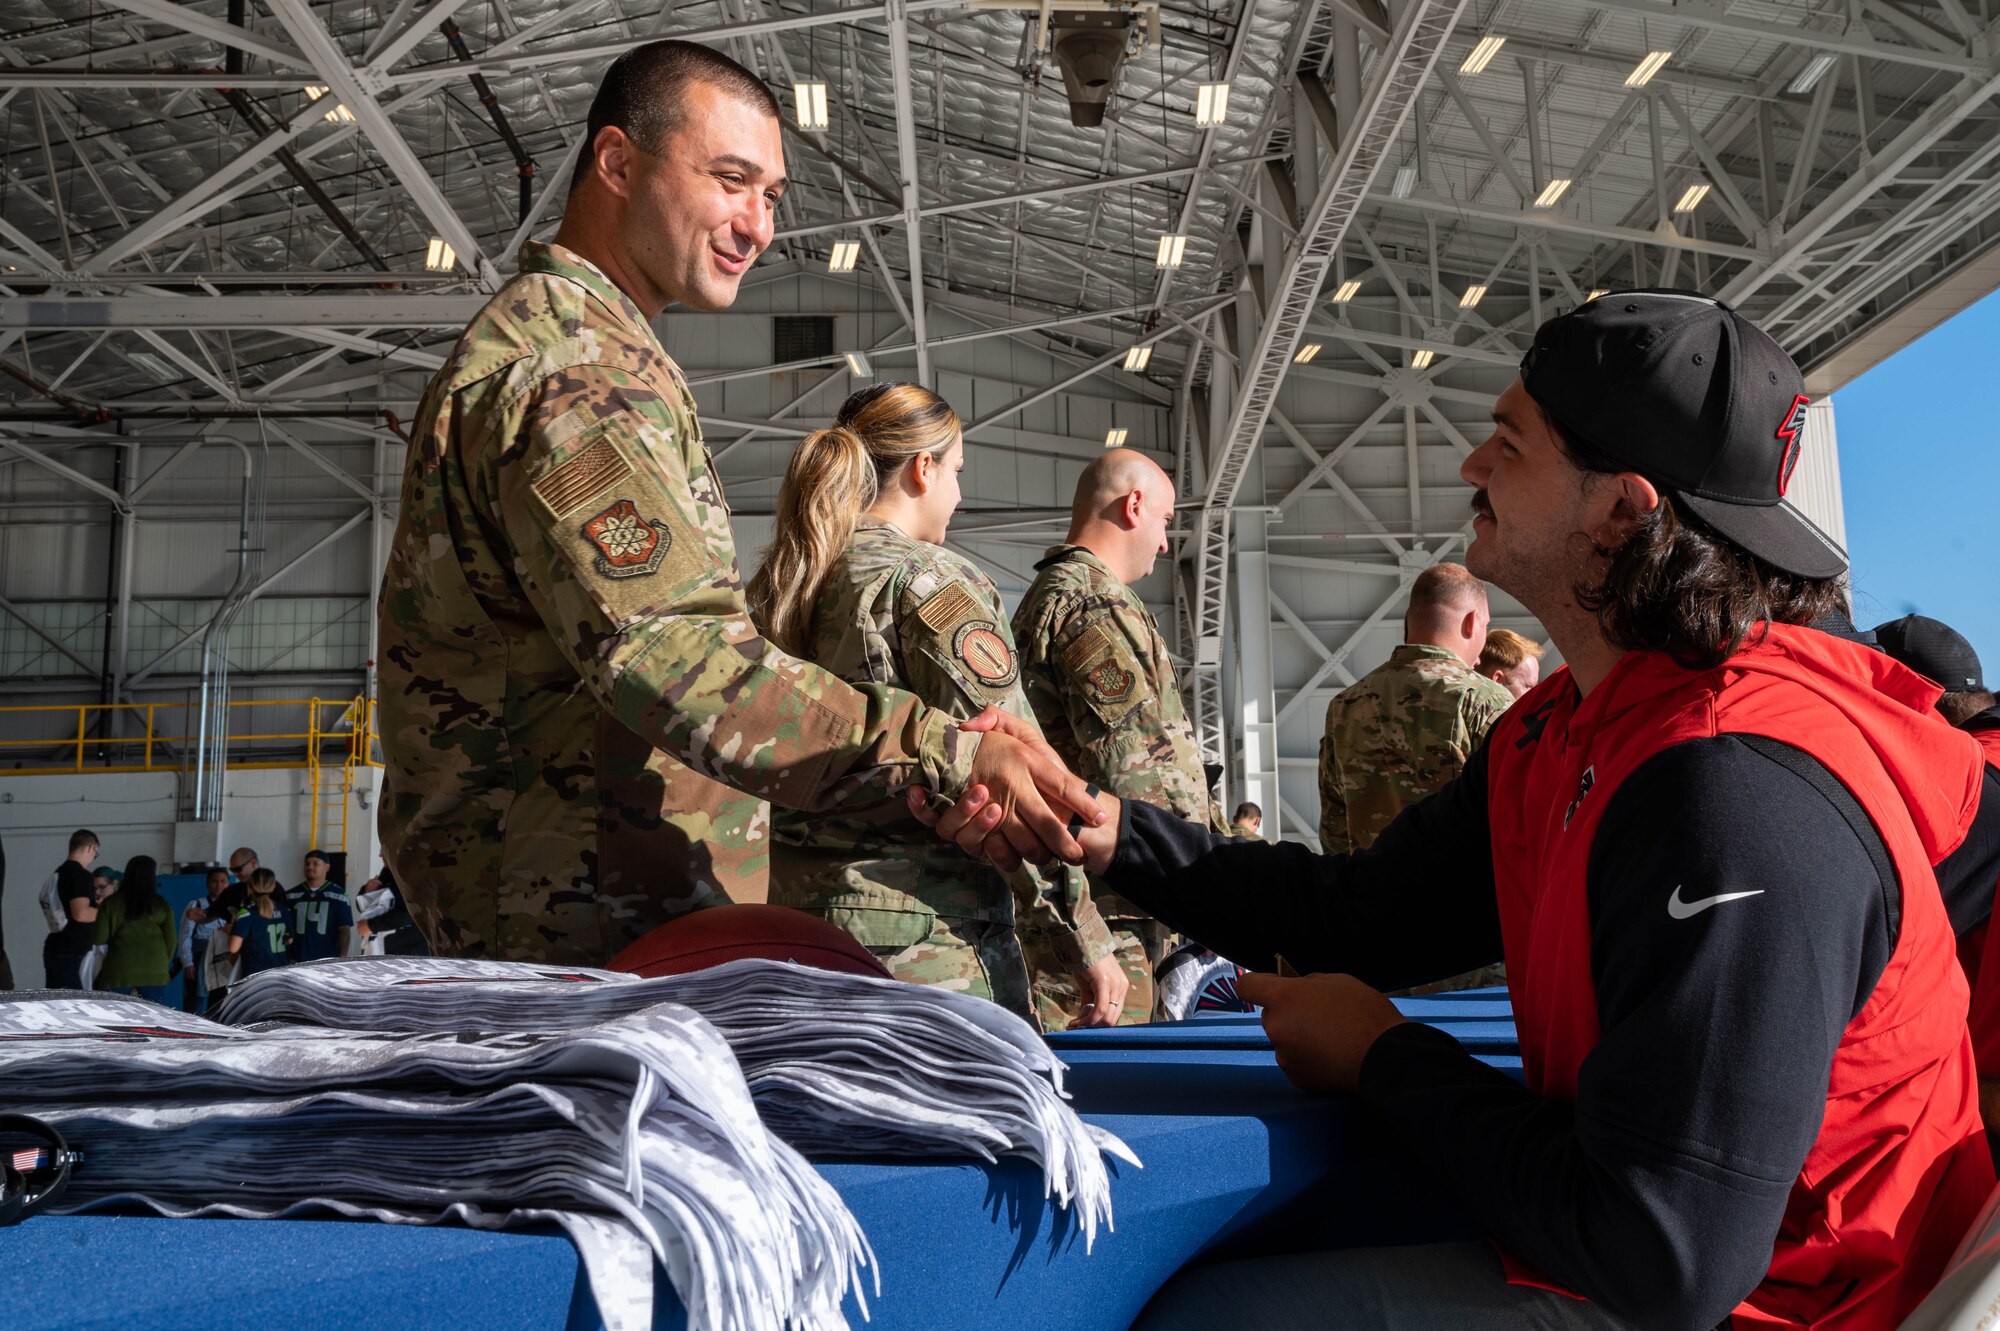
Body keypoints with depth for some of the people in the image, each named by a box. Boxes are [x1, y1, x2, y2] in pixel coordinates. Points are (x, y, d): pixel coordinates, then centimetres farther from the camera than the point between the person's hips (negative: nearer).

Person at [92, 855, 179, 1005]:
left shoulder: (111, 903, 0)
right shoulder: (162, 905, 2)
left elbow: (99, 938, 0)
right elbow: (171, 940, 4)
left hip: (118, 972, 0)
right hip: (154, 973, 0)